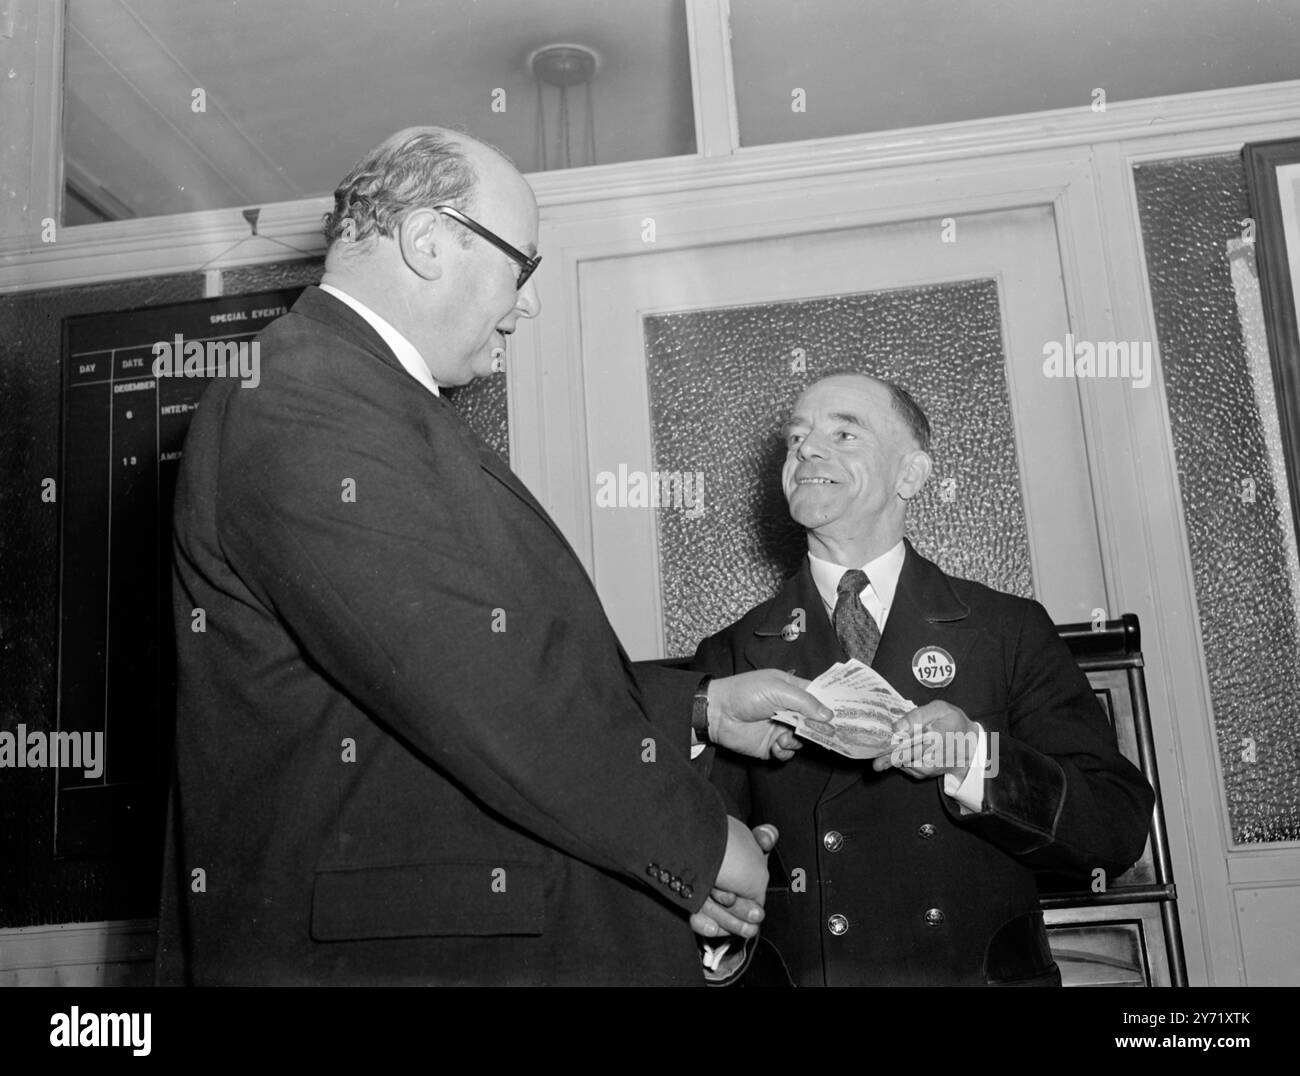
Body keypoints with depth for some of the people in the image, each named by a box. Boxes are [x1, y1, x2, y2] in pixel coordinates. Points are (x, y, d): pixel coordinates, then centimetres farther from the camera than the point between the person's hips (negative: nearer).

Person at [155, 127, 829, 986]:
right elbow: (477, 700, -25)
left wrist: (701, 707, 8)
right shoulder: (297, 413, -20)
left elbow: (516, 670, 12)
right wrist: (697, 841, -15)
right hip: (379, 944, -9)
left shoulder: (372, 403, 13)